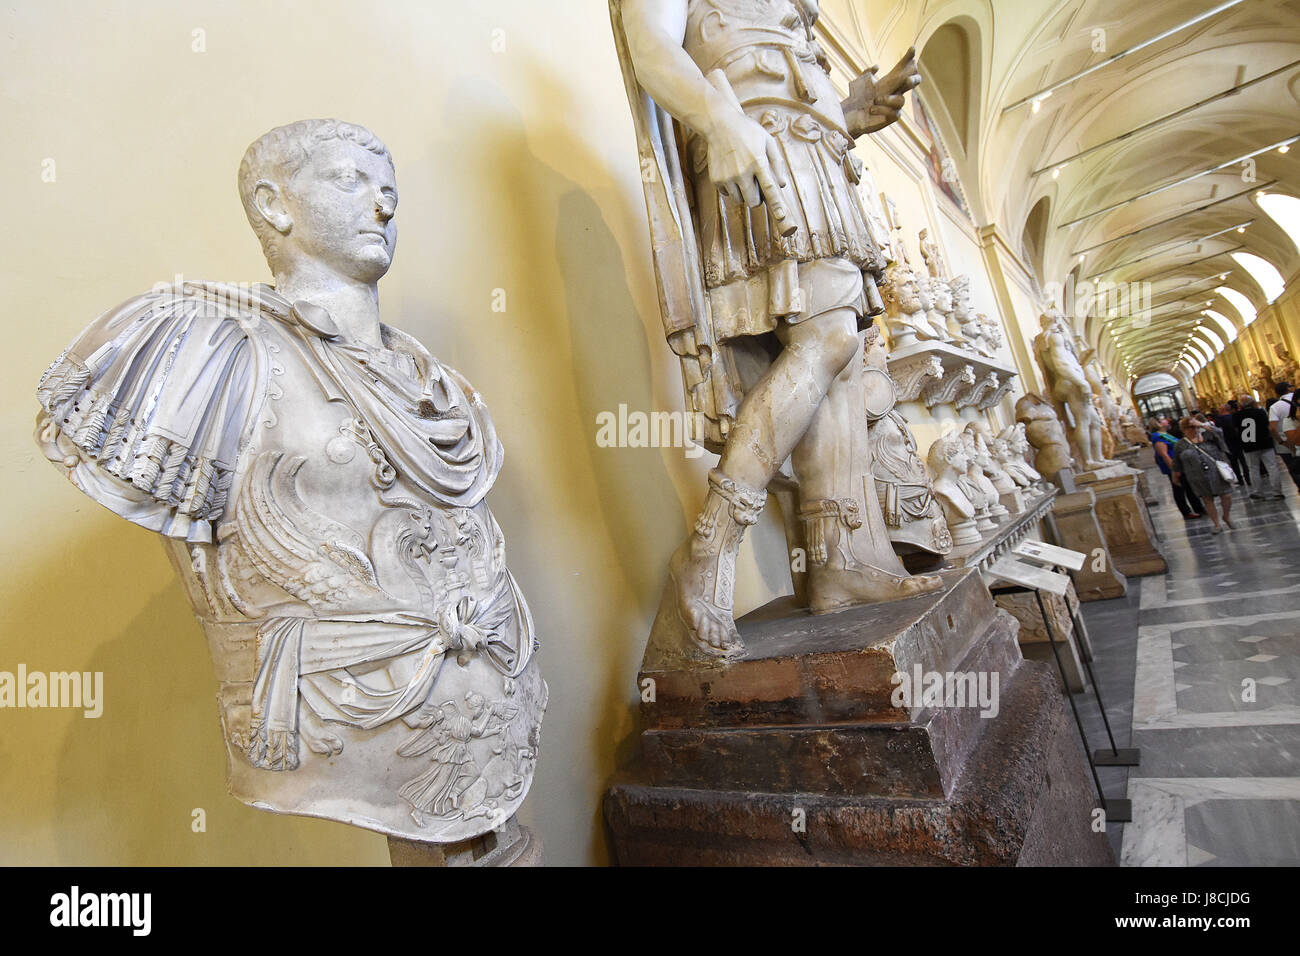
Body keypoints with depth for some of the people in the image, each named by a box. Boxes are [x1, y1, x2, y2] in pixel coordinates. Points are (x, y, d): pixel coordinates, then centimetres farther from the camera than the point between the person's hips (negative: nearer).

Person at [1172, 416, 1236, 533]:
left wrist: (1202, 425, -18)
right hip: (1199, 479, 0)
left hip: (1217, 474, 0)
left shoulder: (1206, 436, 3)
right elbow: (1176, 465, 9)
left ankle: (1227, 517, 29)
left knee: (1226, 497, 3)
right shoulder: (1180, 446, 2)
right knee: (1207, 501, 6)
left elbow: (1218, 433, -19)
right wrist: (1175, 477, 13)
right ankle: (1217, 524, 19)